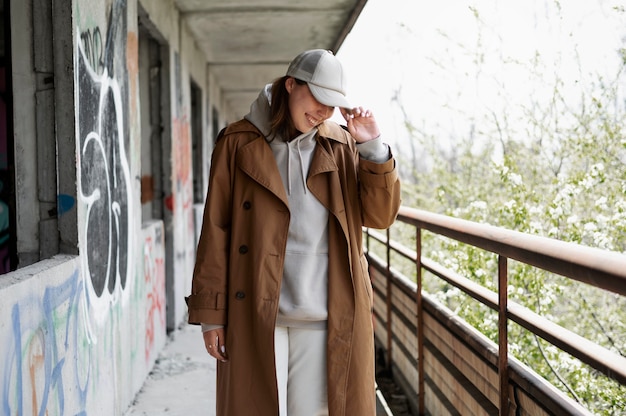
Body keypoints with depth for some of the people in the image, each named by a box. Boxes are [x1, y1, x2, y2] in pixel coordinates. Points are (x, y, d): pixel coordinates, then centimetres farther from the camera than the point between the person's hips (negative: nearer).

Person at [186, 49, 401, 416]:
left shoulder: (342, 146, 9)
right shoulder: (239, 143, 2)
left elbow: (381, 216, 5)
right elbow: (216, 231, 1)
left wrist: (373, 148, -6)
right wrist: (211, 313, -2)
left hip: (326, 318, 2)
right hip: (256, 315, -2)